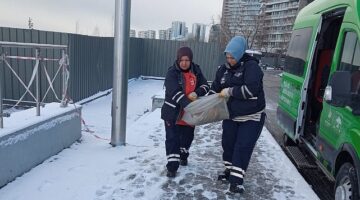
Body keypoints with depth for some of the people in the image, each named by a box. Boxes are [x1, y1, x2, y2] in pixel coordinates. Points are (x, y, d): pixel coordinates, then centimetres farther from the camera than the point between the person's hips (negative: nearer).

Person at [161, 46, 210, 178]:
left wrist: (197, 93, -22)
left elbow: (205, 86, 1)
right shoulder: (172, 72, -16)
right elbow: (175, 93, -27)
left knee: (187, 137, 21)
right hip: (173, 112, -5)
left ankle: (183, 155, 46)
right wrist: (189, 105, -39)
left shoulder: (196, 70, 1)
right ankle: (172, 166, 7)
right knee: (172, 139, -4)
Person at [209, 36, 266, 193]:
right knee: (227, 143, 13)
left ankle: (236, 180, 3)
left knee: (242, 147, -5)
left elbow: (251, 90, -27)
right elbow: (215, 89, 10)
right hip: (231, 116, 6)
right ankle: (229, 171, 32)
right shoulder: (223, 69, 3)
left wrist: (230, 92, -23)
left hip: (252, 117, -6)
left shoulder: (251, 66, -16)